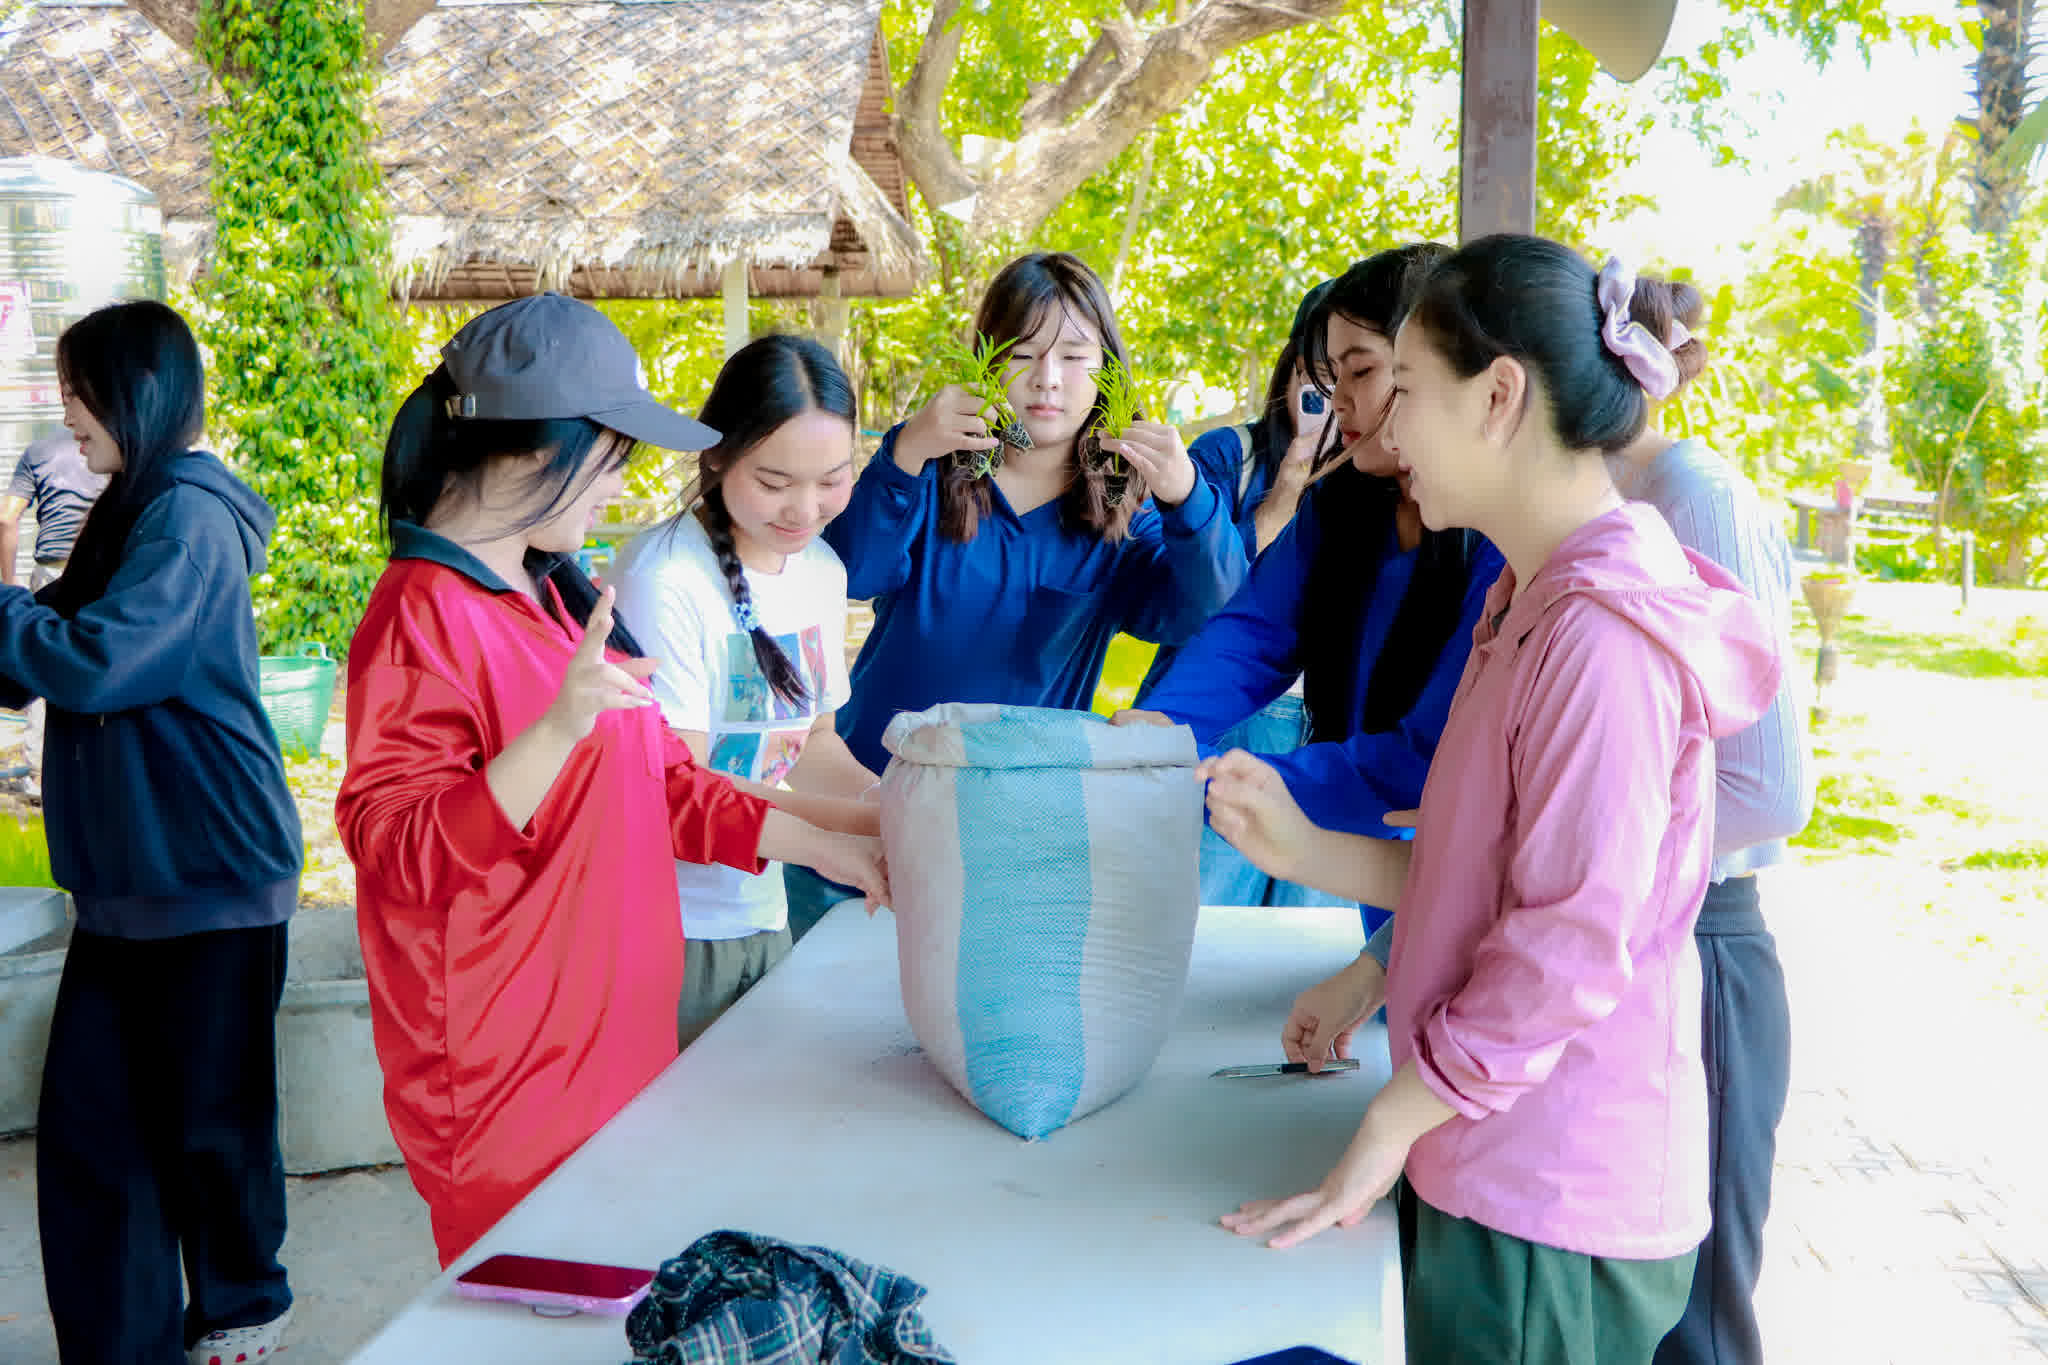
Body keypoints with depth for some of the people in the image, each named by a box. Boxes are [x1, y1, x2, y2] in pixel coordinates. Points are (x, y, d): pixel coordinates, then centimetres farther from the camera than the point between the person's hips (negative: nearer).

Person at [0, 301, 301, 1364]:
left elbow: (93, 664, -24)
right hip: (129, 876, 9)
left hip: (209, 877, -8)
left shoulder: (189, 517, -14)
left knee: (206, 1118, 7)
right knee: (86, 1125, 9)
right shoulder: (132, 513, 14)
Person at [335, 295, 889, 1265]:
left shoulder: (557, 593, 13)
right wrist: (561, 728, -34)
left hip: (613, 1049, 8)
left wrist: (817, 845, 11)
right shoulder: (422, 617, -16)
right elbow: (401, 850, -22)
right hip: (508, 1090, -8)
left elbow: (656, 784, 18)